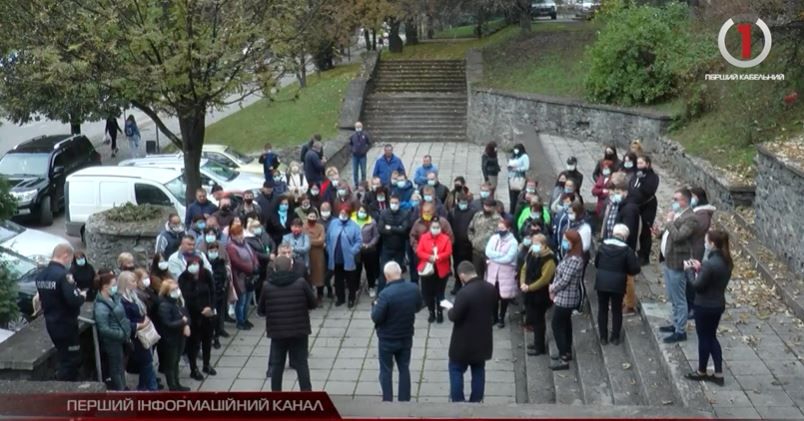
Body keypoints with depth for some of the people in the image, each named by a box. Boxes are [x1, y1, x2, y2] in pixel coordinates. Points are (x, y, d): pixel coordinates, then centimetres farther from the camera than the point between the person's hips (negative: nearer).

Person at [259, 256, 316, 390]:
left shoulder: (267, 286, -5)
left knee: (276, 364, 12)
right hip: (299, 330, 0)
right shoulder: (301, 282, -7)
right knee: (301, 364, 7)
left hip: (277, 331, 1)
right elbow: (313, 304, 1)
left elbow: (261, 309, 5)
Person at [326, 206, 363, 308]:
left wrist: (352, 251, -15)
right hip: (336, 258, 3)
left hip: (349, 259, -3)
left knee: (351, 280, 7)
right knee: (338, 280, 14)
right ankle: (340, 298, 27)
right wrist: (330, 251, 2)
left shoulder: (353, 225, -6)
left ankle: (351, 299, 20)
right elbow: (328, 239, 9)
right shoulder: (333, 224, 4)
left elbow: (359, 241, -7)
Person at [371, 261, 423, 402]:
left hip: (387, 339, -5)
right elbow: (418, 307, 7)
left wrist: (375, 305, -3)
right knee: (404, 368, 18)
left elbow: (376, 318, -21)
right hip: (406, 337, 5)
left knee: (386, 371, 11)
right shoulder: (414, 289, -10)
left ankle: (387, 402, 16)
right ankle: (404, 401, 24)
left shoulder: (385, 294, -28)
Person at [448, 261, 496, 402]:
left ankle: (457, 401, 13)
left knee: (456, 370, 10)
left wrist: (450, 310, 0)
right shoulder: (491, 289, -3)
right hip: (483, 339, 6)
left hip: (464, 341, -6)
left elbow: (454, 317, -20)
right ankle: (476, 401, 24)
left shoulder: (464, 292, -27)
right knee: (478, 370, 17)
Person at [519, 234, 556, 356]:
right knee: (533, 319, 18)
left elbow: (544, 279, -25)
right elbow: (524, 269, 11)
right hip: (530, 294, 8)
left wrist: (529, 287, -20)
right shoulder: (531, 255, 6)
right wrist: (523, 283, -6)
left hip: (540, 295, -8)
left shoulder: (549, 259, -21)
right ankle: (537, 342, 34)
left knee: (538, 320, 2)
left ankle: (540, 347, 14)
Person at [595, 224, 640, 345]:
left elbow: (596, 263, 10)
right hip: (617, 284, -2)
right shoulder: (627, 250, -9)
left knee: (602, 310, 14)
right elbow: (635, 269, -10)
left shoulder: (603, 245, 0)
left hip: (601, 282, 2)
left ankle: (603, 337, 17)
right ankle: (615, 337, 18)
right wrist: (623, 270, 9)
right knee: (617, 311, 13)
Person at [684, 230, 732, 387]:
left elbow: (697, 286, -20)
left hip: (705, 306, -8)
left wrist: (695, 271, -5)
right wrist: (700, 269, 3)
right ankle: (718, 374, 21)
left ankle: (702, 372, 27)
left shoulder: (710, 264, -27)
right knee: (712, 337, 19)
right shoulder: (726, 262, 0)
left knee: (704, 338, 10)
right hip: (718, 304, 8)